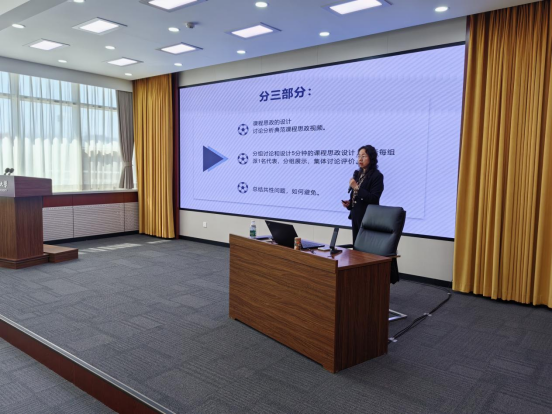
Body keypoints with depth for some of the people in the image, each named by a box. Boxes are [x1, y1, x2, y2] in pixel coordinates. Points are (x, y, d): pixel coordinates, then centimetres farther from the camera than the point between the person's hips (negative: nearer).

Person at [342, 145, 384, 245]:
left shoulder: (377, 176, -10)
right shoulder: (358, 174, 12)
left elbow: (373, 199, -17)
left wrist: (356, 187, -20)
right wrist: (349, 203, 2)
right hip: (355, 215, 7)